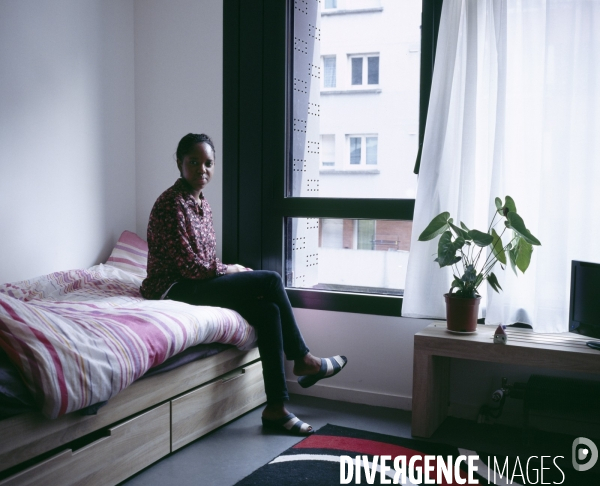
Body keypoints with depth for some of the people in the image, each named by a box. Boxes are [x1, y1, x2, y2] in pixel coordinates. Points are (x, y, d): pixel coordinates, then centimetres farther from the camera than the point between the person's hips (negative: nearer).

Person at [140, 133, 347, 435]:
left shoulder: (201, 202, 13)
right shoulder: (172, 203, -16)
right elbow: (189, 266, -20)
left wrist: (227, 271, -3)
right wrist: (229, 270, -7)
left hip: (196, 285, 9)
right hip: (174, 289, -9)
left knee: (268, 309, -14)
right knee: (270, 281, -18)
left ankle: (276, 408, -9)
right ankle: (302, 360, -3)